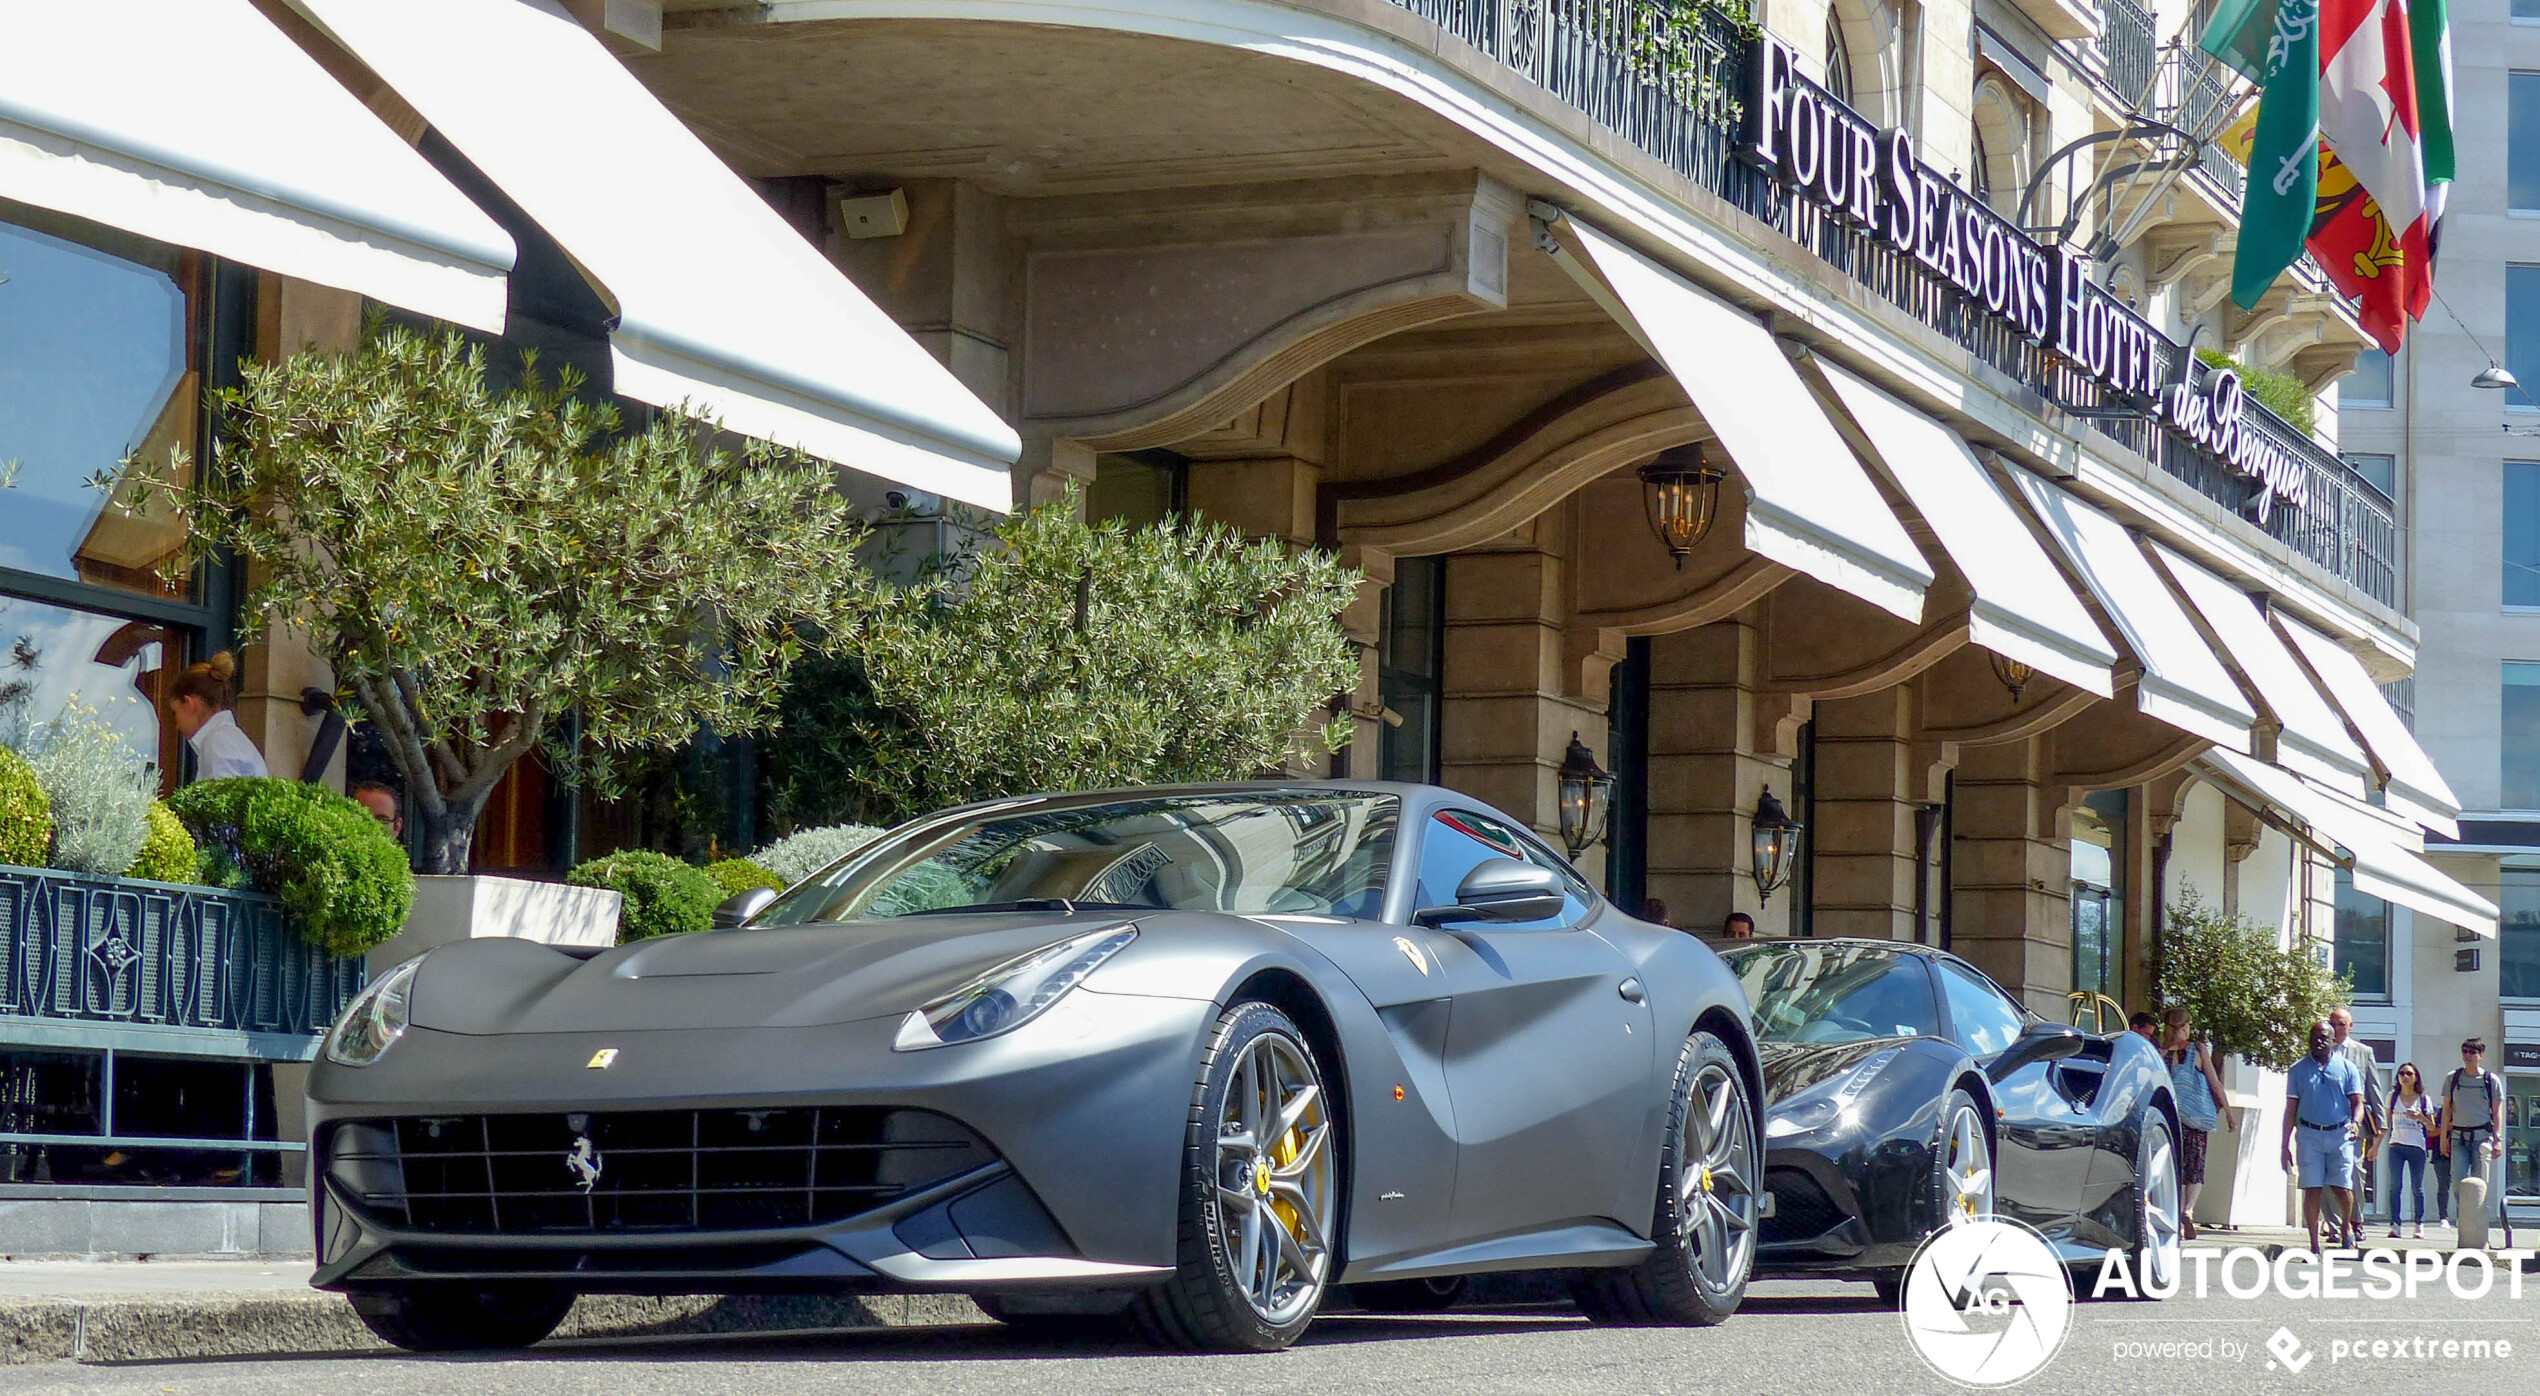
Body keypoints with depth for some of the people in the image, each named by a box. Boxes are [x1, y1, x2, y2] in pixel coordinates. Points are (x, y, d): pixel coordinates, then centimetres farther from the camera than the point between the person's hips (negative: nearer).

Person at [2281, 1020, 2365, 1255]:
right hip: (2309, 1134, 1)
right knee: (2312, 1189, -4)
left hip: (2340, 1134, -1)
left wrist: (2355, 1122, -16)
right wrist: (2286, 1144, 8)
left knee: (2342, 1187, -8)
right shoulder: (2299, 1069, 11)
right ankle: (2314, 1245, 1)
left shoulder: (2346, 1068, 8)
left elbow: (2357, 1102, 6)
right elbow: (2291, 1109, 12)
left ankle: (2346, 1226, 23)